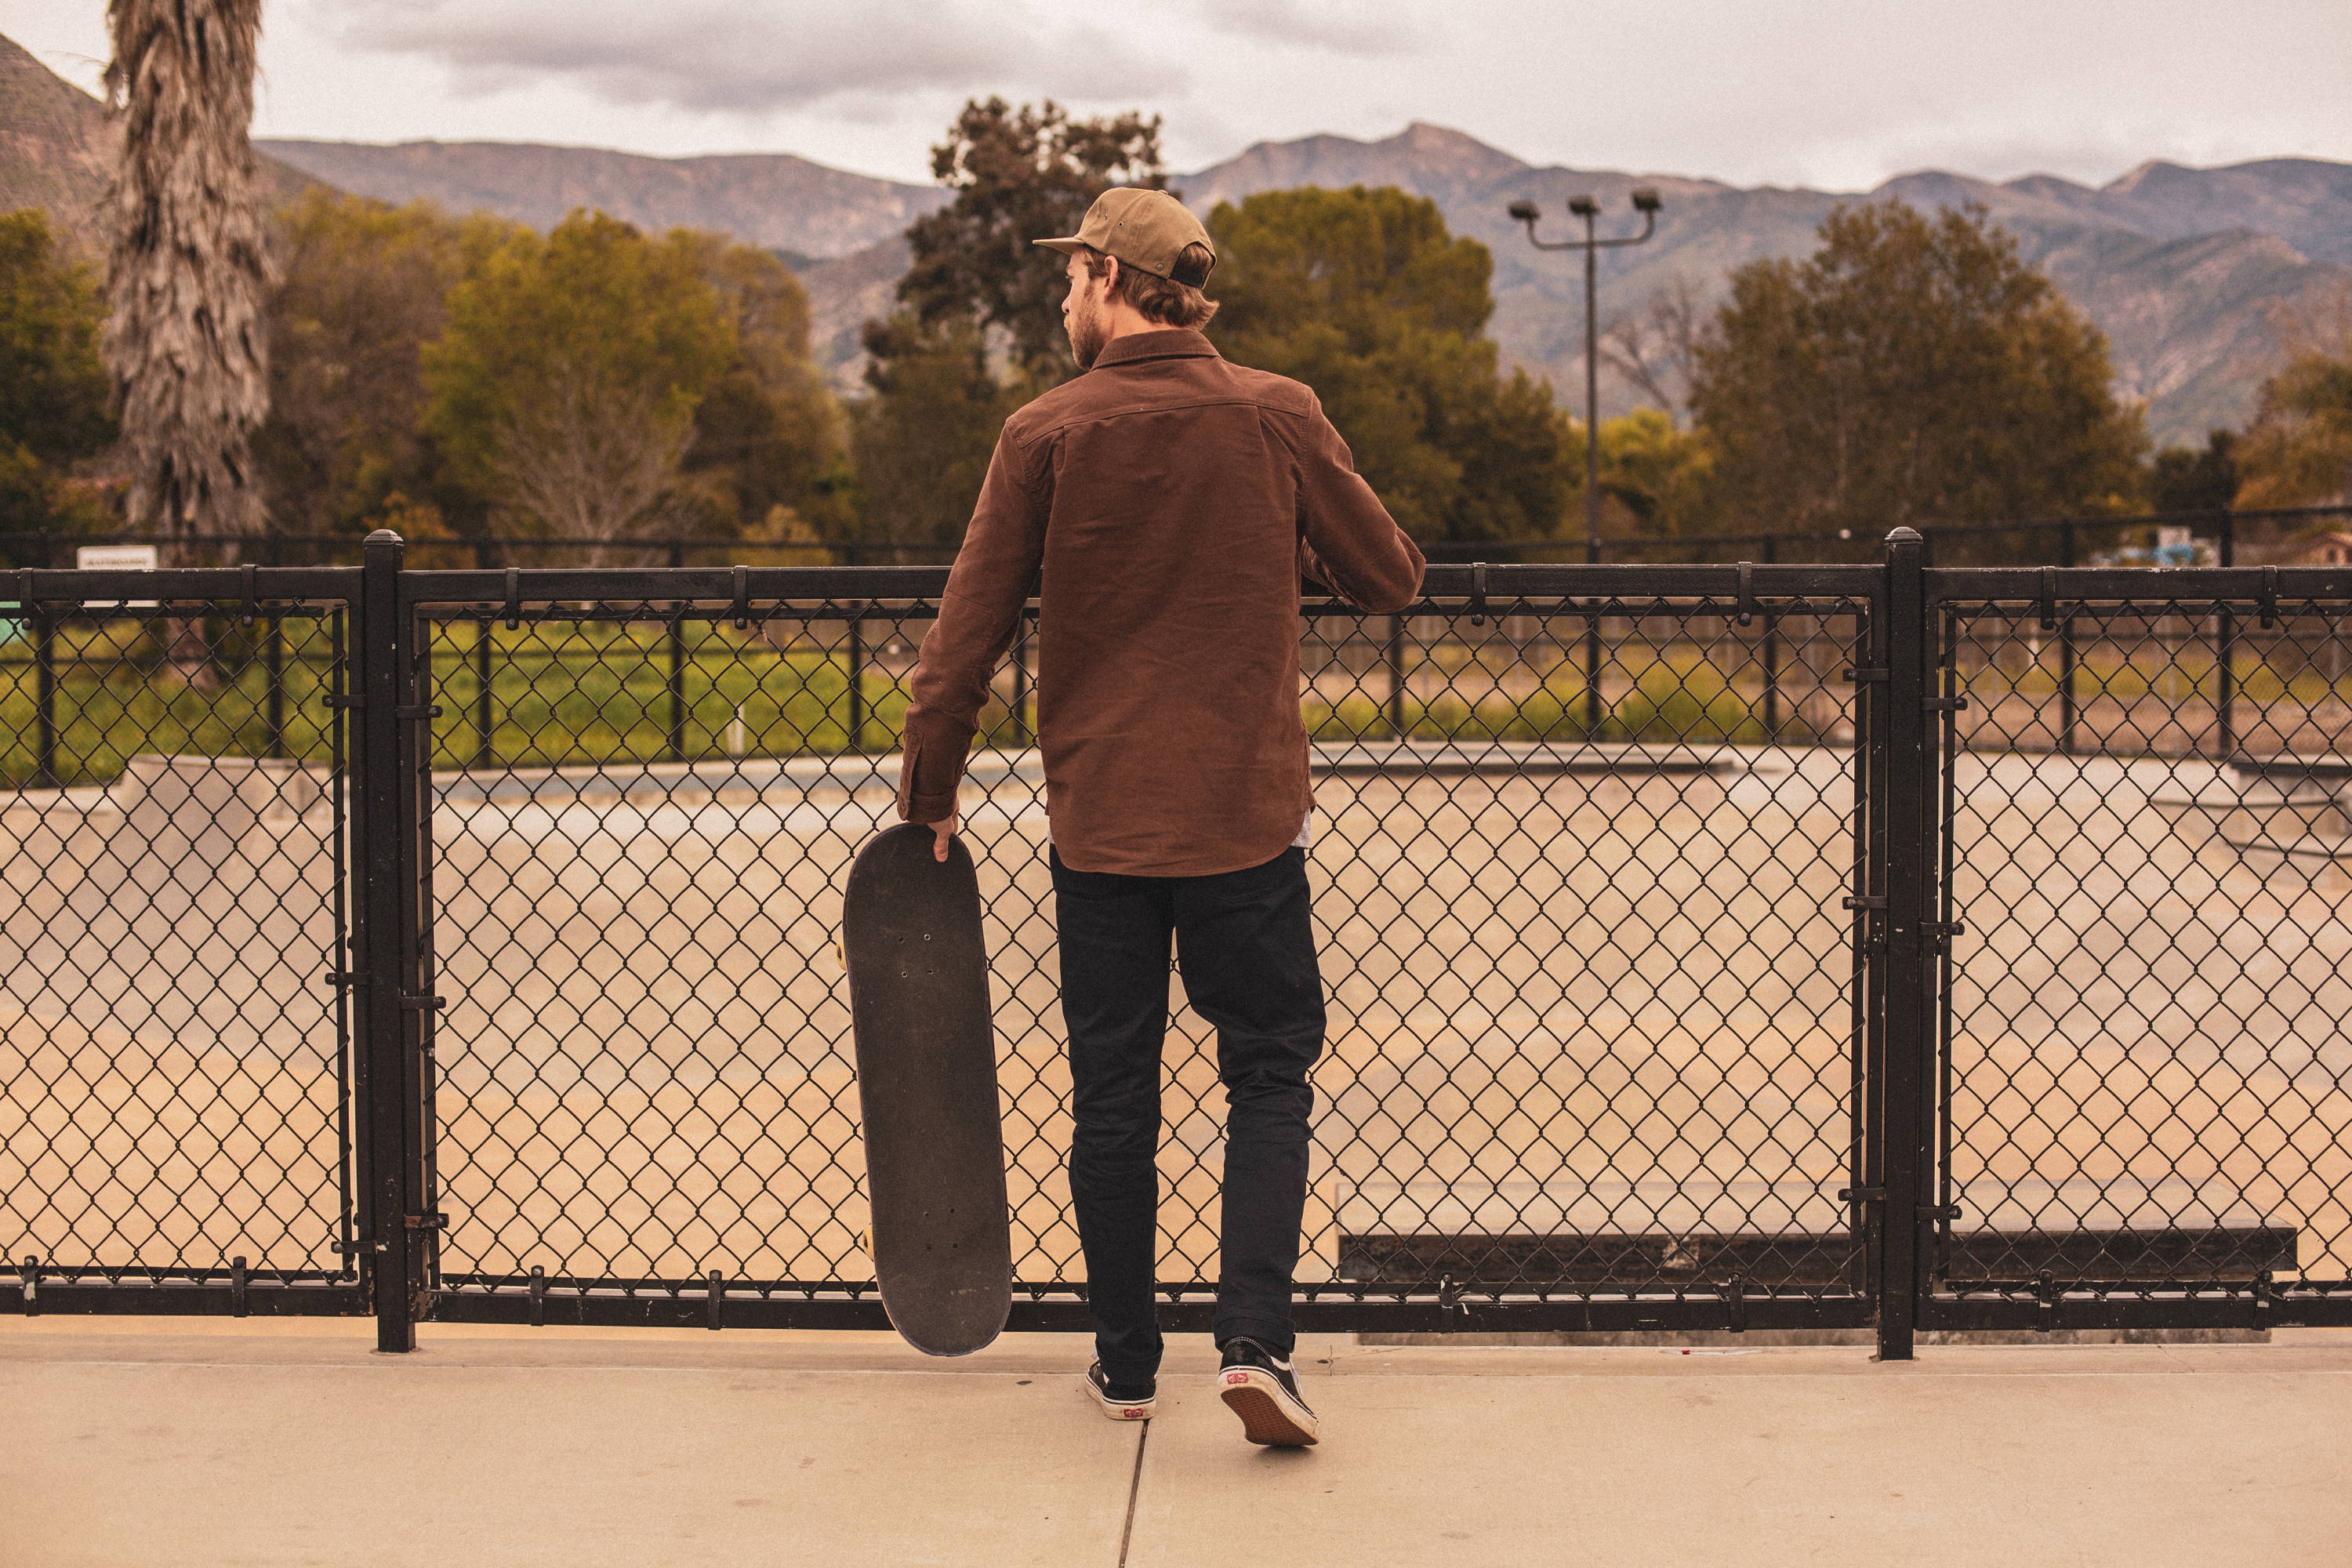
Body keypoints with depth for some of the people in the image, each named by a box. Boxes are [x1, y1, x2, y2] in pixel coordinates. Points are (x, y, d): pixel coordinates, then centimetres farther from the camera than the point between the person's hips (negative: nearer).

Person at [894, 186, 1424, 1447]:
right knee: (1268, 1075, 10)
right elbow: (1390, 579, 3)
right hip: (1246, 818, 0)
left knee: (1110, 1101, 10)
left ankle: (1124, 1364, 19)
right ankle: (1254, 1342, -3)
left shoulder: (1047, 434, -5)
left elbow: (968, 633, -4)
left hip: (1097, 819, 0)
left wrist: (928, 789, 7)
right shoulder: (1276, 417, -3)